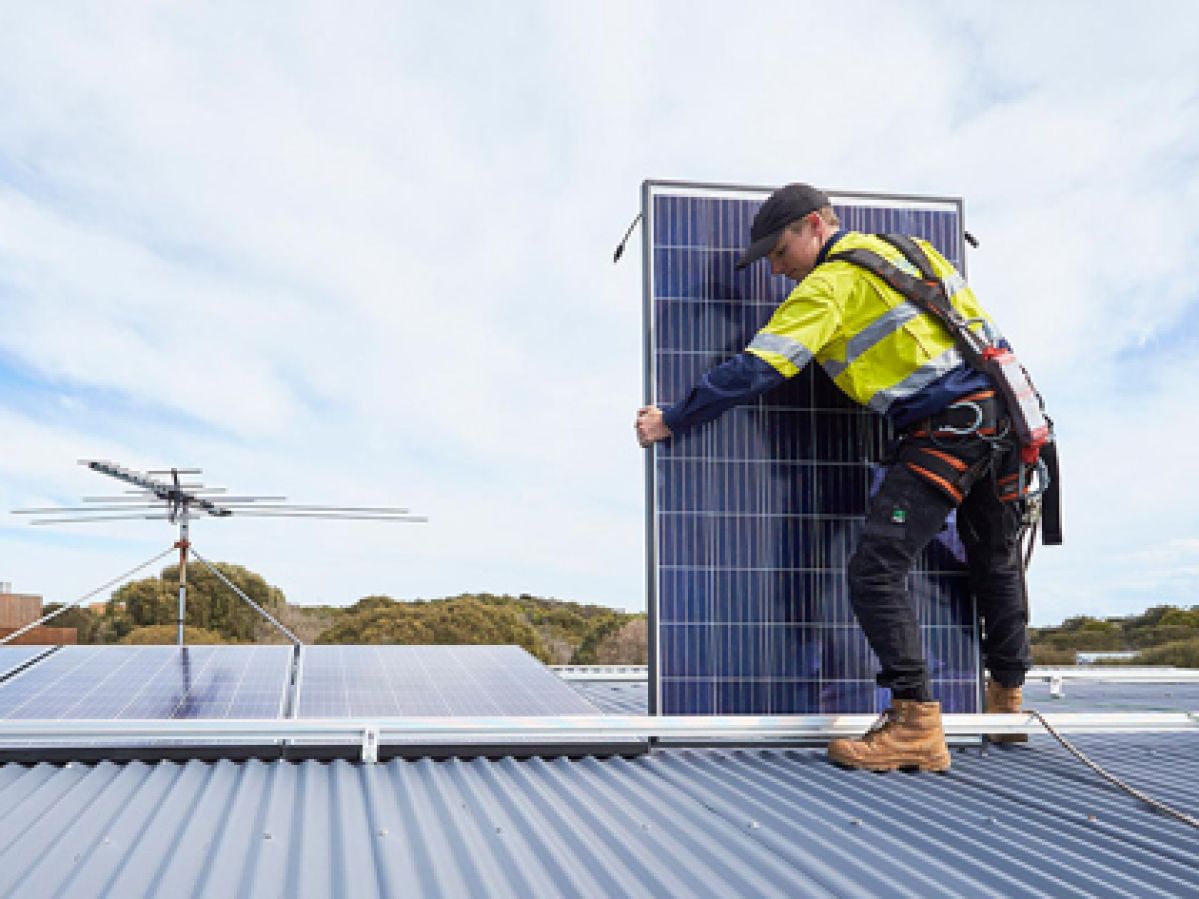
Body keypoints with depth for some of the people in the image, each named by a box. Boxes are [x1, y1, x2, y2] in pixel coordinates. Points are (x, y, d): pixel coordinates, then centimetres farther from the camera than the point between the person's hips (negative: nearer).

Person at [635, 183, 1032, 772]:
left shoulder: (831, 282, -7)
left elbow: (757, 369, -12)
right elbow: (981, 328, 24)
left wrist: (670, 421, -5)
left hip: (946, 430, -9)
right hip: (1002, 413, 10)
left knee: (875, 570, -10)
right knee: (996, 565, 22)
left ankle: (915, 726, -13)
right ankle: (1007, 702, 38)